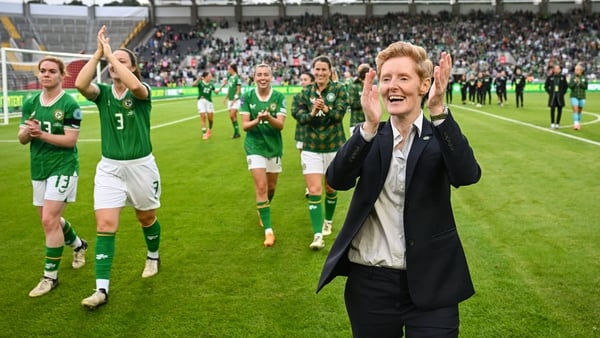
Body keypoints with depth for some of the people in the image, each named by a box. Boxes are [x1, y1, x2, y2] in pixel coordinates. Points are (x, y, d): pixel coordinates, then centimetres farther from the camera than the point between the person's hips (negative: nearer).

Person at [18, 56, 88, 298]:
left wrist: (42, 134, -27)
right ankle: (79, 245, 45)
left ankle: (50, 276, 1)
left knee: (49, 220, -11)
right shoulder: (30, 103, 6)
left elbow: (70, 140, -16)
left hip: (63, 167, -7)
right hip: (38, 168, 7)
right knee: (50, 219, 16)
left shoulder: (69, 105, -11)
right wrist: (28, 131, -18)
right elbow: (21, 139, 5)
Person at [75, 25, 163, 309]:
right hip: (109, 168, 2)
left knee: (147, 218, 17)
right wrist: (98, 52, -21)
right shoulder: (103, 93, 0)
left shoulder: (142, 93, -8)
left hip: (141, 166, -2)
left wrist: (110, 52, -26)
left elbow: (134, 85, -34)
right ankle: (101, 289, -4)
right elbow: (80, 84, -22)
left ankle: (153, 257, 46)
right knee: (105, 226, -7)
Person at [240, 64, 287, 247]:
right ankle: (268, 230, -7)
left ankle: (262, 210, 47)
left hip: (274, 146, 2)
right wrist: (257, 120, -27)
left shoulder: (279, 97, -6)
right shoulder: (247, 97, -5)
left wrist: (268, 118, -33)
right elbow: (245, 125, -7)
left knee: (271, 186, 15)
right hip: (255, 146, -2)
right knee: (261, 186, -11)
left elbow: (280, 125, -13)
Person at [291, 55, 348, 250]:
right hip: (311, 148, 1)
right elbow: (299, 116, -8)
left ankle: (328, 222, 40)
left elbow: (339, 114, -17)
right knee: (314, 191, -7)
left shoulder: (338, 89, -6)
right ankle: (317, 235, -6)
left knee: (331, 188, 15)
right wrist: (312, 114, -27)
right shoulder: (306, 92, 1)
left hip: (334, 146, -1)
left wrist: (326, 109, -35)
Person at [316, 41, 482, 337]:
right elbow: (337, 180, -15)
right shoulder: (369, 138, 3)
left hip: (430, 284, -2)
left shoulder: (441, 136, -2)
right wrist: (370, 126, -29)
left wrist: (438, 110, -33)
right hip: (369, 282, 2)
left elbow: (467, 175, -22)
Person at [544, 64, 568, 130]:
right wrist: (550, 92, 0)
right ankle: (552, 123, 4)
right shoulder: (550, 77, 0)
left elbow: (566, 86, 11)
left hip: (560, 96, 1)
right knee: (552, 109, -5)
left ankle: (557, 123, 12)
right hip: (552, 96, -1)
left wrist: (563, 92, 0)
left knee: (559, 110, 2)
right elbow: (546, 86, 9)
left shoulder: (563, 77, 3)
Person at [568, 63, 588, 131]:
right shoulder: (572, 77, -1)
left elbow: (586, 87, -4)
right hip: (574, 96, -2)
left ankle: (578, 124, 23)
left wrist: (580, 83, -18)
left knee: (580, 111, 10)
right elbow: (570, 86, -8)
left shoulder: (584, 78, 2)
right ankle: (575, 124, -21)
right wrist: (575, 82, -22)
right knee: (575, 110, -14)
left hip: (582, 97, 2)